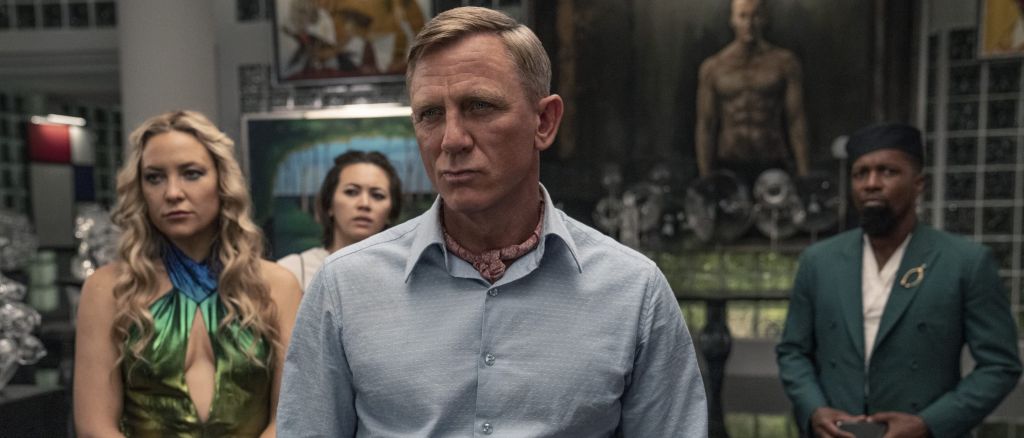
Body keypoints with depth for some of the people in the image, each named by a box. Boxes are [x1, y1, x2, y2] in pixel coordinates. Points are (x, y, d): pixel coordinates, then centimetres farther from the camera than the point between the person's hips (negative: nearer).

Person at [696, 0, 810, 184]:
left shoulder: (785, 62, 6)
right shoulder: (712, 67, 7)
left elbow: (796, 121, 4)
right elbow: (705, 126, 5)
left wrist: (803, 175, -2)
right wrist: (706, 181, 1)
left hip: (773, 169, 0)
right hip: (729, 170, 0)